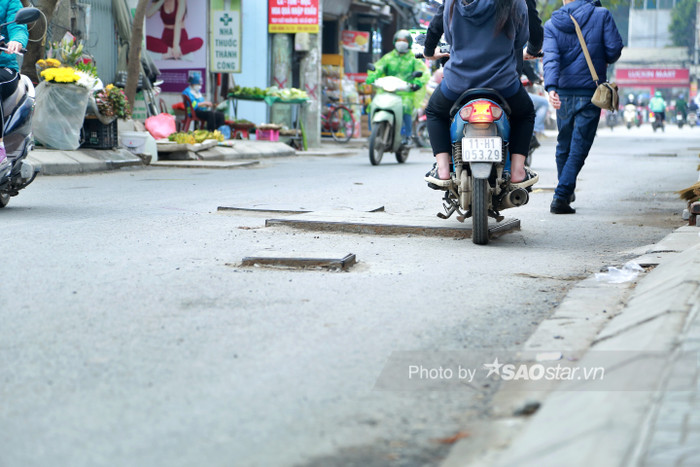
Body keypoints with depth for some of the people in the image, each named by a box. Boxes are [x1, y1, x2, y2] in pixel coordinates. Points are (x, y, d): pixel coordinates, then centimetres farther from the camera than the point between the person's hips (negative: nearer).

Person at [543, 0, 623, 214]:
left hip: (563, 93, 3)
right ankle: (561, 196, -14)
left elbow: (551, 58, -12)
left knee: (564, 145, 19)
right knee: (579, 147, -2)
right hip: (591, 91, -3)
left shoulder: (551, 24, 2)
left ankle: (566, 192, 33)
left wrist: (551, 87, -25)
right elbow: (614, 49, -7)